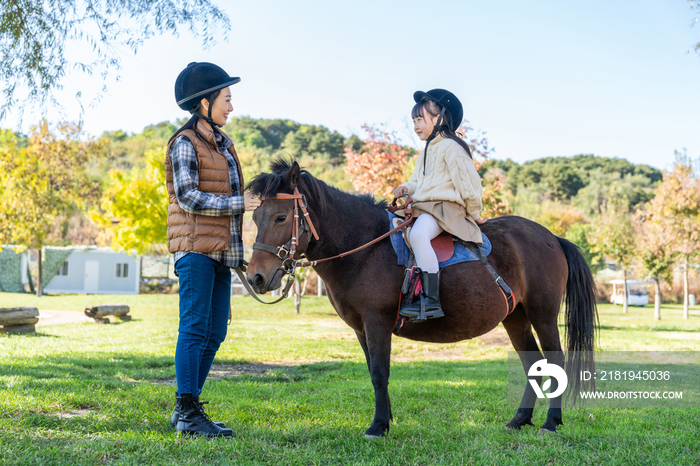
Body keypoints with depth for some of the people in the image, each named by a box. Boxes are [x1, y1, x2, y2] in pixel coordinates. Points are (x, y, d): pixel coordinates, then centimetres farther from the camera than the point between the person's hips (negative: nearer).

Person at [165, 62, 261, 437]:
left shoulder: (222, 143, 19)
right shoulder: (185, 143, -5)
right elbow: (188, 197, -14)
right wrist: (239, 203, -16)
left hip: (221, 251, 8)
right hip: (195, 248, -8)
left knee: (214, 334, 7)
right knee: (195, 328, -8)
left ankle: (184, 410, 14)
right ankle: (188, 412, -3)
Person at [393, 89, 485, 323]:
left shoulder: (451, 148, -5)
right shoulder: (426, 152, 26)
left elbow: (468, 182, -8)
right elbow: (417, 180, 30)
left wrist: (474, 213, -4)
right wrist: (406, 188, 7)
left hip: (445, 207, -11)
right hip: (422, 208, 11)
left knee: (418, 234, -36)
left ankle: (430, 301, -40)